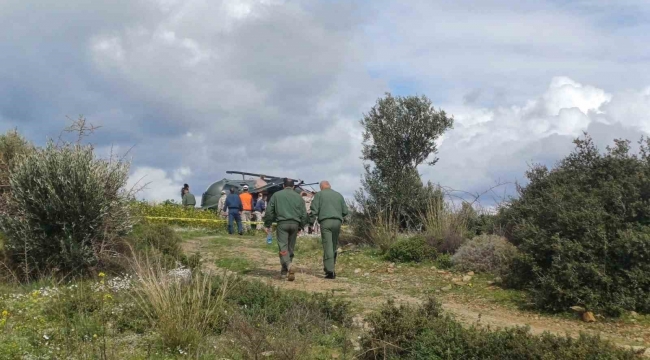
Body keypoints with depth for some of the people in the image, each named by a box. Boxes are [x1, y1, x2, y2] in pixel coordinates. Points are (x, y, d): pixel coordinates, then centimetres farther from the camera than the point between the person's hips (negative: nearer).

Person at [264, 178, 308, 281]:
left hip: (282, 223, -3)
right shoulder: (298, 197, 12)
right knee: (290, 248, 14)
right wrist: (300, 227, 23)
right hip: (295, 224, 3)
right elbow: (304, 214, 12)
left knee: (283, 247, -8)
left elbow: (269, 211, 4)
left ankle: (289, 267, -29)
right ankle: (284, 270, 24)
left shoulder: (276, 195, 7)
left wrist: (267, 225, 12)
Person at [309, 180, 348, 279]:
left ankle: (330, 271, -13)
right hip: (337, 222, 4)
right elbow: (345, 211, 15)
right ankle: (329, 267, 16)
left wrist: (311, 223, 0)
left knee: (327, 246, -7)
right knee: (334, 246, 13)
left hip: (325, 222, -4)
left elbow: (314, 210, -2)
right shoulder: (339, 195, 18)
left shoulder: (319, 194, 8)